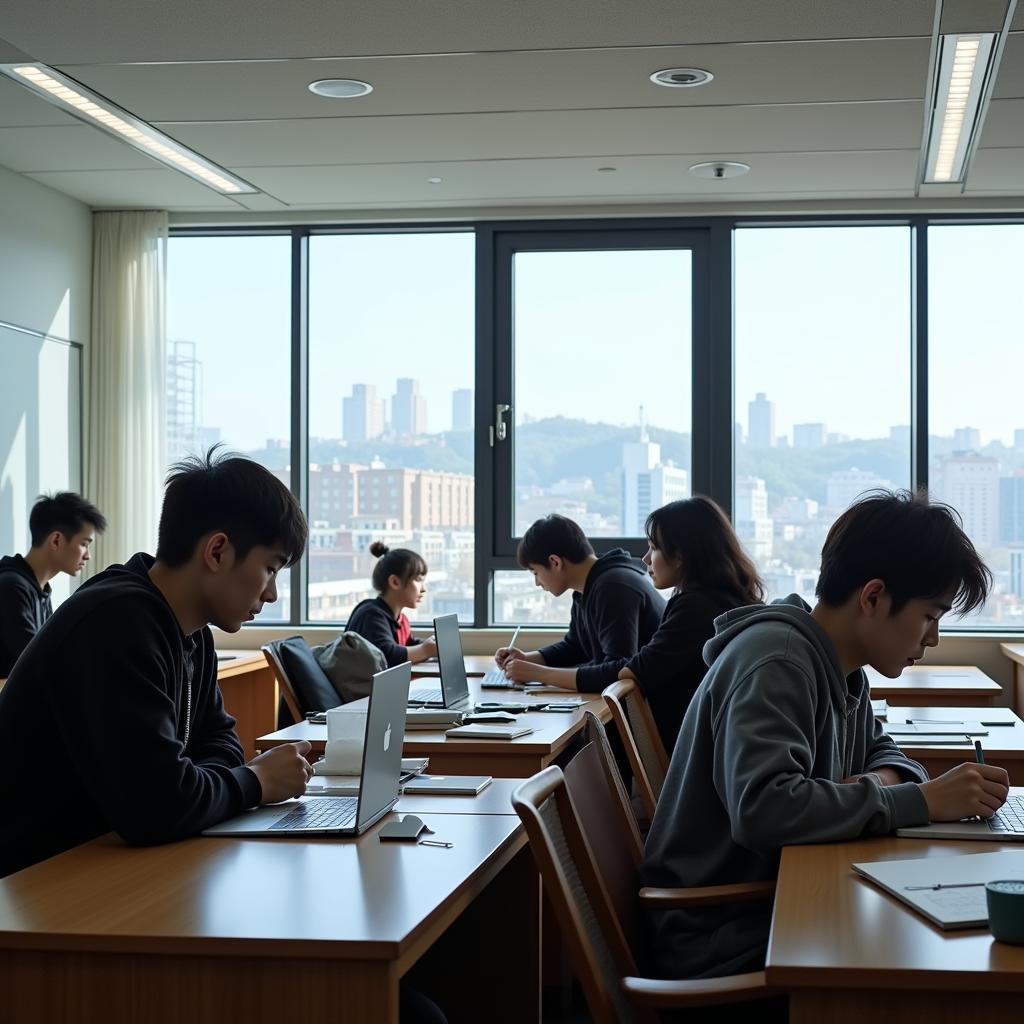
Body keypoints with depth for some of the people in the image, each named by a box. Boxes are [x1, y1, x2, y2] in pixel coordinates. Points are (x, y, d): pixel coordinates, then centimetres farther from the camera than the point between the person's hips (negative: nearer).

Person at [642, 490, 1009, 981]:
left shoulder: (844, 671, 7)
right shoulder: (775, 663, -21)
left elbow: (879, 749, 22)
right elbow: (761, 808, -34)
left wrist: (886, 779, -4)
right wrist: (920, 801, -27)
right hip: (725, 944, -9)